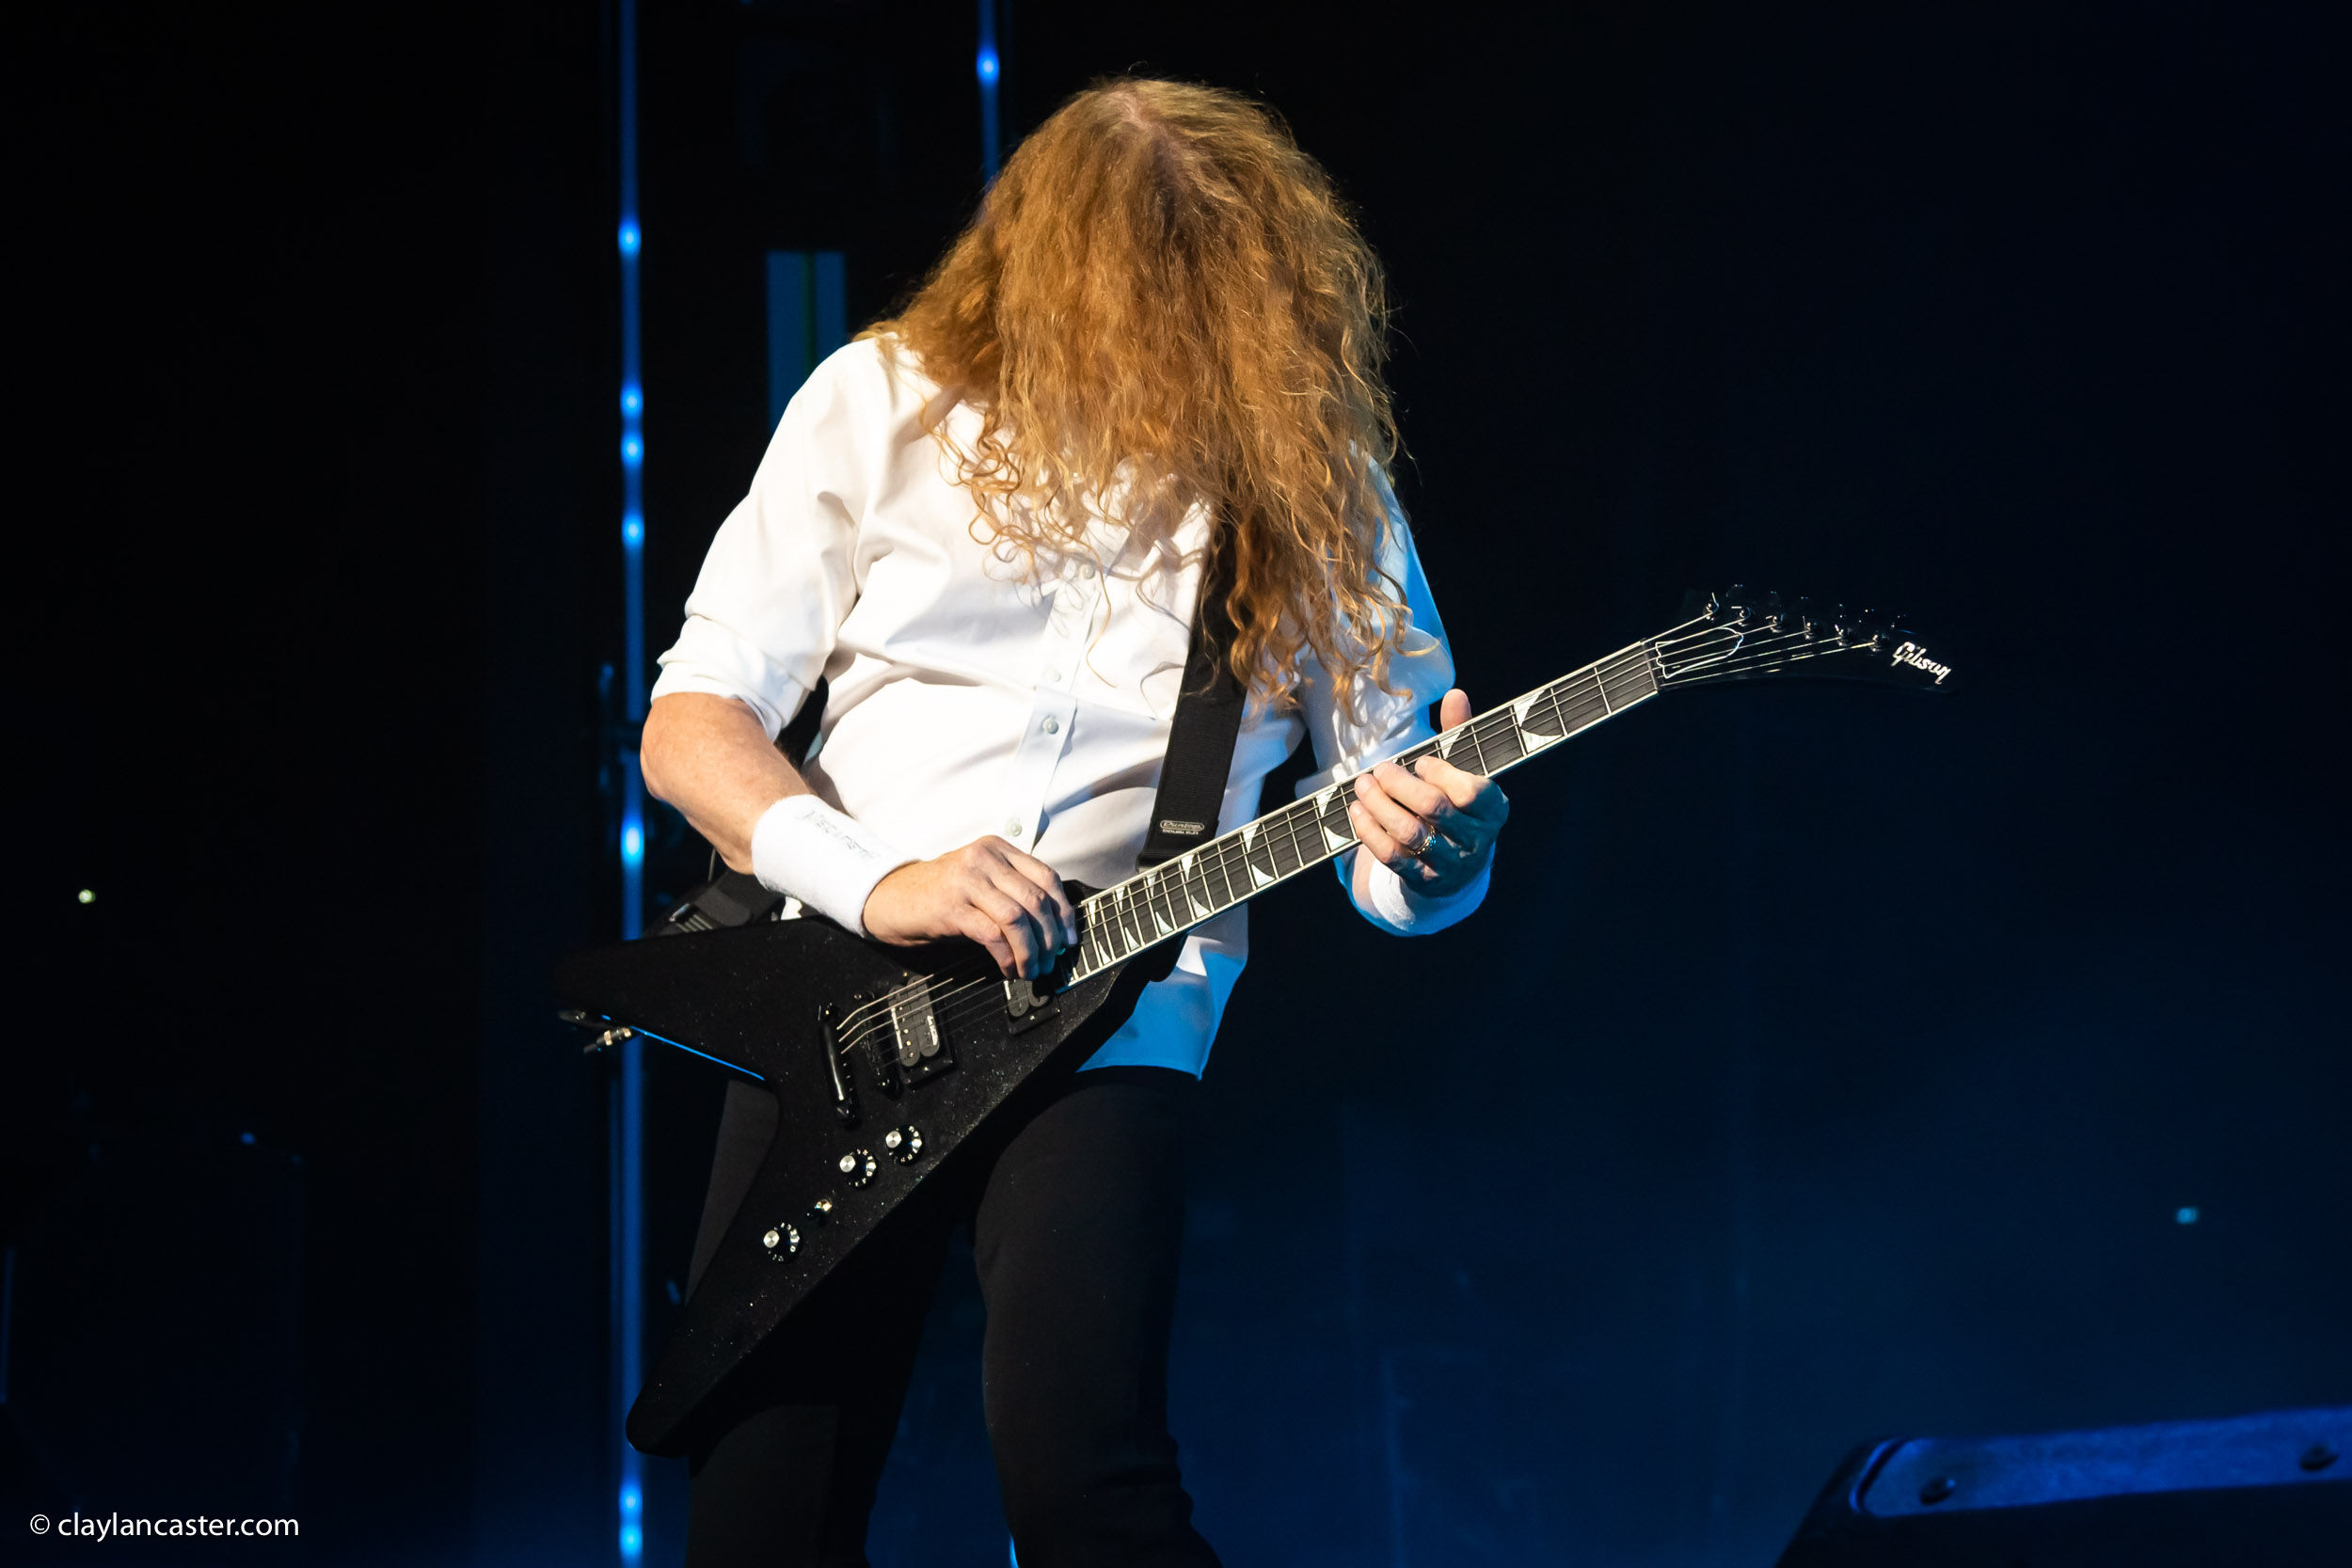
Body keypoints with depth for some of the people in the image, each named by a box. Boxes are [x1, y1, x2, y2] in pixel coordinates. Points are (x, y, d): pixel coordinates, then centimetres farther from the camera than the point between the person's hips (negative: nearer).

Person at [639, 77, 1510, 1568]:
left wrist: (1436, 845, -20)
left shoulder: (1307, 468, 3)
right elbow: (690, 717, 1)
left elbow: (1401, 862, 4)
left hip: (1109, 1018, -1)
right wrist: (872, 879, -16)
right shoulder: (886, 403, 2)